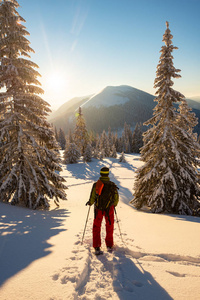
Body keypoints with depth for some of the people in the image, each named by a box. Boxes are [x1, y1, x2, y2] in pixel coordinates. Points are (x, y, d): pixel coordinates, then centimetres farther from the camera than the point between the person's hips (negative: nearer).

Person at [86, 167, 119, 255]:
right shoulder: (112, 185, -6)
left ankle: (97, 247, 5)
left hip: (98, 209, 0)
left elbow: (92, 198, -8)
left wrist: (90, 203, 13)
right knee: (109, 227, 18)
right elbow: (116, 198, -1)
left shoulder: (96, 184, -8)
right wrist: (114, 204, 19)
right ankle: (109, 246, 28)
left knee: (96, 228, 10)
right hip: (109, 209, 0)